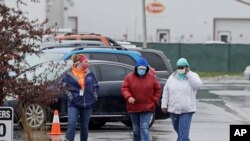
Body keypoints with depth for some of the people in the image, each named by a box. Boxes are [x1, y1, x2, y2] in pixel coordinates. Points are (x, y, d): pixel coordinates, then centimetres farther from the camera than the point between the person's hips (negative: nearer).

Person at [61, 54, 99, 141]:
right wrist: (69, 96, -6)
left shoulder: (90, 74, 7)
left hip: (87, 105, 4)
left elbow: (96, 86, 19)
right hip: (74, 105, -4)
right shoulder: (69, 75, -3)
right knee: (72, 125, -17)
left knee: (84, 127, 9)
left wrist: (94, 96, 8)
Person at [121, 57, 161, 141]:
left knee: (144, 128, -15)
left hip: (147, 109, -2)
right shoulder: (129, 77, 1)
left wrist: (154, 101, -2)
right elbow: (124, 89, -2)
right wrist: (128, 97, -21)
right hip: (133, 108, 2)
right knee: (136, 130, 13)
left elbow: (158, 90, 9)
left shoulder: (152, 78, 1)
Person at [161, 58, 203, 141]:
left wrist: (188, 73, -19)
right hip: (173, 109, 5)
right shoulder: (172, 78, 8)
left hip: (186, 110, -5)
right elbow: (166, 92, 9)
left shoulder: (192, 76, -1)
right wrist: (164, 105, 3)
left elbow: (198, 85, -21)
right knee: (178, 130, 19)